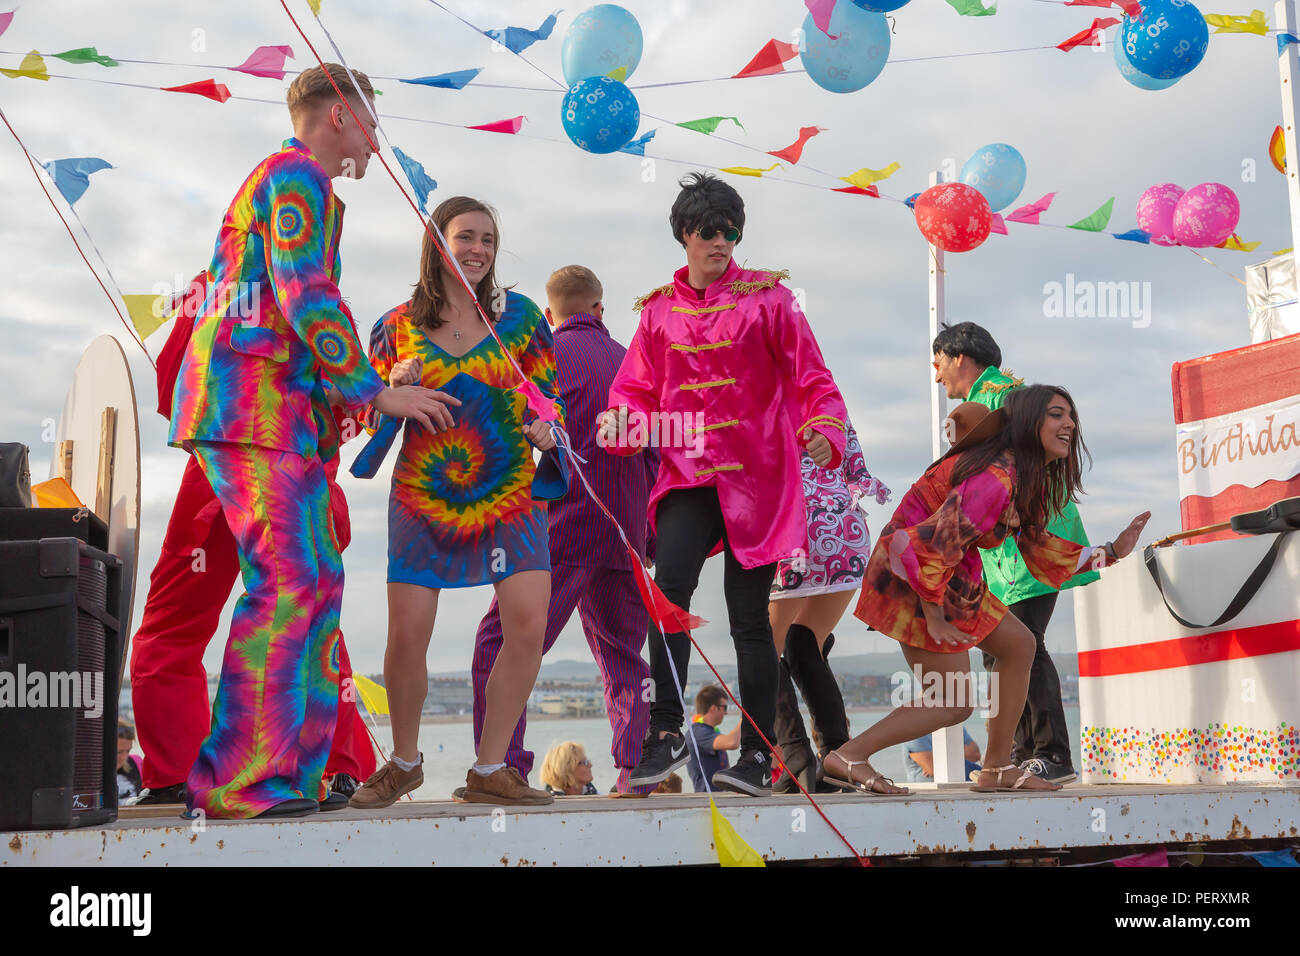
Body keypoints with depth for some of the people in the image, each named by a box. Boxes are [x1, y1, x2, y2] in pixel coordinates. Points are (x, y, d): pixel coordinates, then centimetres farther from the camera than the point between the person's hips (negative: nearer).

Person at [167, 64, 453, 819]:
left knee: (314, 583, 8)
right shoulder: (298, 177, -3)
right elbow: (308, 298, -15)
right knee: (287, 586, -14)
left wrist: (337, 398, 24)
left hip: (270, 415, 10)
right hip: (257, 412, -10)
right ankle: (238, 780, -12)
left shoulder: (270, 184, 29)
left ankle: (295, 765, 10)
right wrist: (376, 391, -10)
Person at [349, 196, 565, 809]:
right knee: (406, 637, -4)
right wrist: (394, 388, -12)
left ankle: (489, 771, 5)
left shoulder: (519, 315, 4)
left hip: (511, 495, 1)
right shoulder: (397, 327, 4)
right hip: (424, 499, 0)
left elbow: (548, 393, 10)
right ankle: (404, 763, 23)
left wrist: (545, 428, -12)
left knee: (529, 625, -12)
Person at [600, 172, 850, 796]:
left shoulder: (767, 297, 4)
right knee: (670, 585, -20)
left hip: (756, 476, -2)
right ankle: (666, 733, -11)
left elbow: (813, 381, 0)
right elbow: (637, 388, 13)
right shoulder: (659, 309, 12)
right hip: (688, 475, 2)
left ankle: (758, 757, 10)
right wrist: (621, 422, -11)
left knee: (748, 614, 0)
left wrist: (823, 431, -20)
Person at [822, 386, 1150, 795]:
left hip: (947, 574, 11)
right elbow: (929, 545, -29)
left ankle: (997, 769, 22)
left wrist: (1110, 551, 12)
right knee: (953, 704, -7)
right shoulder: (996, 478, -25)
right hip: (912, 579, -11)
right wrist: (934, 618, -21)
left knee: (1018, 644, 16)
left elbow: (1036, 546, 18)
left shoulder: (1029, 476, 9)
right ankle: (848, 755, -5)